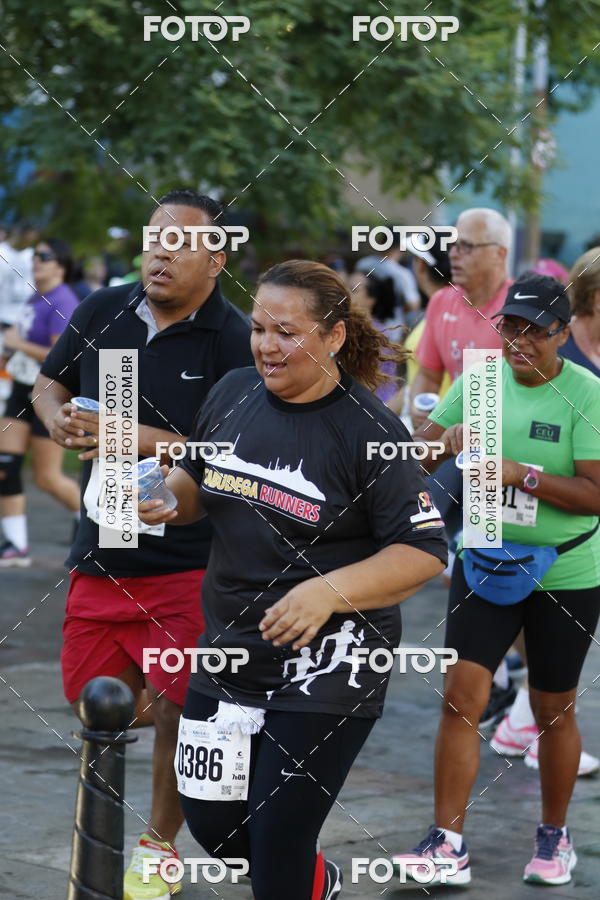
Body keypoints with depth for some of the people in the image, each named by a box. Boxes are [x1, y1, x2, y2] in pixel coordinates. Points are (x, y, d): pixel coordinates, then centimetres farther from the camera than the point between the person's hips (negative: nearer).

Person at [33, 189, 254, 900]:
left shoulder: (235, 345, -12)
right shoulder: (102, 313, 3)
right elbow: (49, 385, 19)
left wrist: (140, 439, -24)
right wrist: (59, 417, -5)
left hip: (188, 564, -5)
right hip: (101, 553, 5)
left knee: (178, 710, 1)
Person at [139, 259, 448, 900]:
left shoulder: (367, 429, -14)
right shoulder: (232, 394, 2)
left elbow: (423, 552, -14)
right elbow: (198, 484, 18)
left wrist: (330, 591, -27)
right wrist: (166, 500, -4)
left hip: (326, 665, -6)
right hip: (230, 649, 6)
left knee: (277, 847, -4)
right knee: (212, 823, 12)